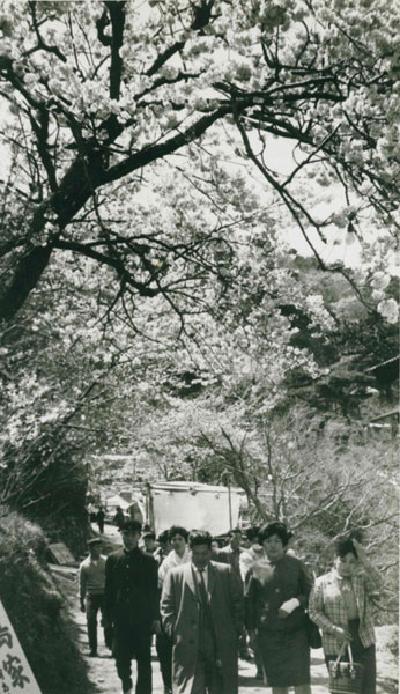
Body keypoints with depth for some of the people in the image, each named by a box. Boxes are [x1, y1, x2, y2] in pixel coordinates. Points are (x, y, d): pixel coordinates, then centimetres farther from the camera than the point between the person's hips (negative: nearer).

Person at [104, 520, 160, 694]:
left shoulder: (148, 561, -1)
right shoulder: (113, 559, 4)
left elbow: (154, 591, 1)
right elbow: (108, 590, 7)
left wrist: (155, 618, -3)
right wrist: (108, 616, 3)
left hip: (143, 619, -1)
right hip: (120, 619, 2)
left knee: (144, 660, 1)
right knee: (121, 658, 6)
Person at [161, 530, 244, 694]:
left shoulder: (225, 571, 9)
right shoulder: (175, 574, 6)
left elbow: (237, 602, 11)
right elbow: (167, 607, 6)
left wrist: (236, 629, 3)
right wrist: (174, 632, -4)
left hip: (221, 644, 2)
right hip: (188, 644, -1)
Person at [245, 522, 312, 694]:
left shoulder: (296, 565, 1)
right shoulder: (257, 567, 4)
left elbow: (310, 593, 3)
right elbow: (249, 600, 11)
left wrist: (296, 602, -15)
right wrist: (251, 627, 8)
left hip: (295, 632, -2)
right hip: (268, 634, 2)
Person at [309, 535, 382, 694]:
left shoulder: (362, 579, 6)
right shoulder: (322, 582, 0)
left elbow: (377, 586, -14)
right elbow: (314, 612, -2)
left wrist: (364, 561, -20)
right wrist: (333, 629, -15)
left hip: (364, 642, 2)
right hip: (336, 644, -1)